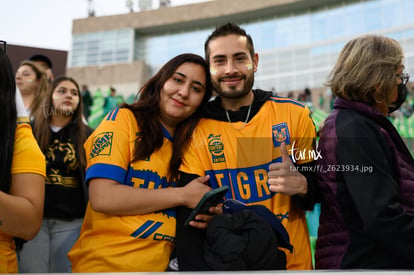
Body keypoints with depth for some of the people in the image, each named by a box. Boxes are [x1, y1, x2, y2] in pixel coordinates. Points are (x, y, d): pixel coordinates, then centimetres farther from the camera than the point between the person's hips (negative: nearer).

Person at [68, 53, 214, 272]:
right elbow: (102, 198, -19)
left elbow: (190, 207, 11)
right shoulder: (123, 119, -8)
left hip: (161, 264, 5)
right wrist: (183, 195, -14)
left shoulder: (190, 141, 6)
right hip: (105, 263, -5)